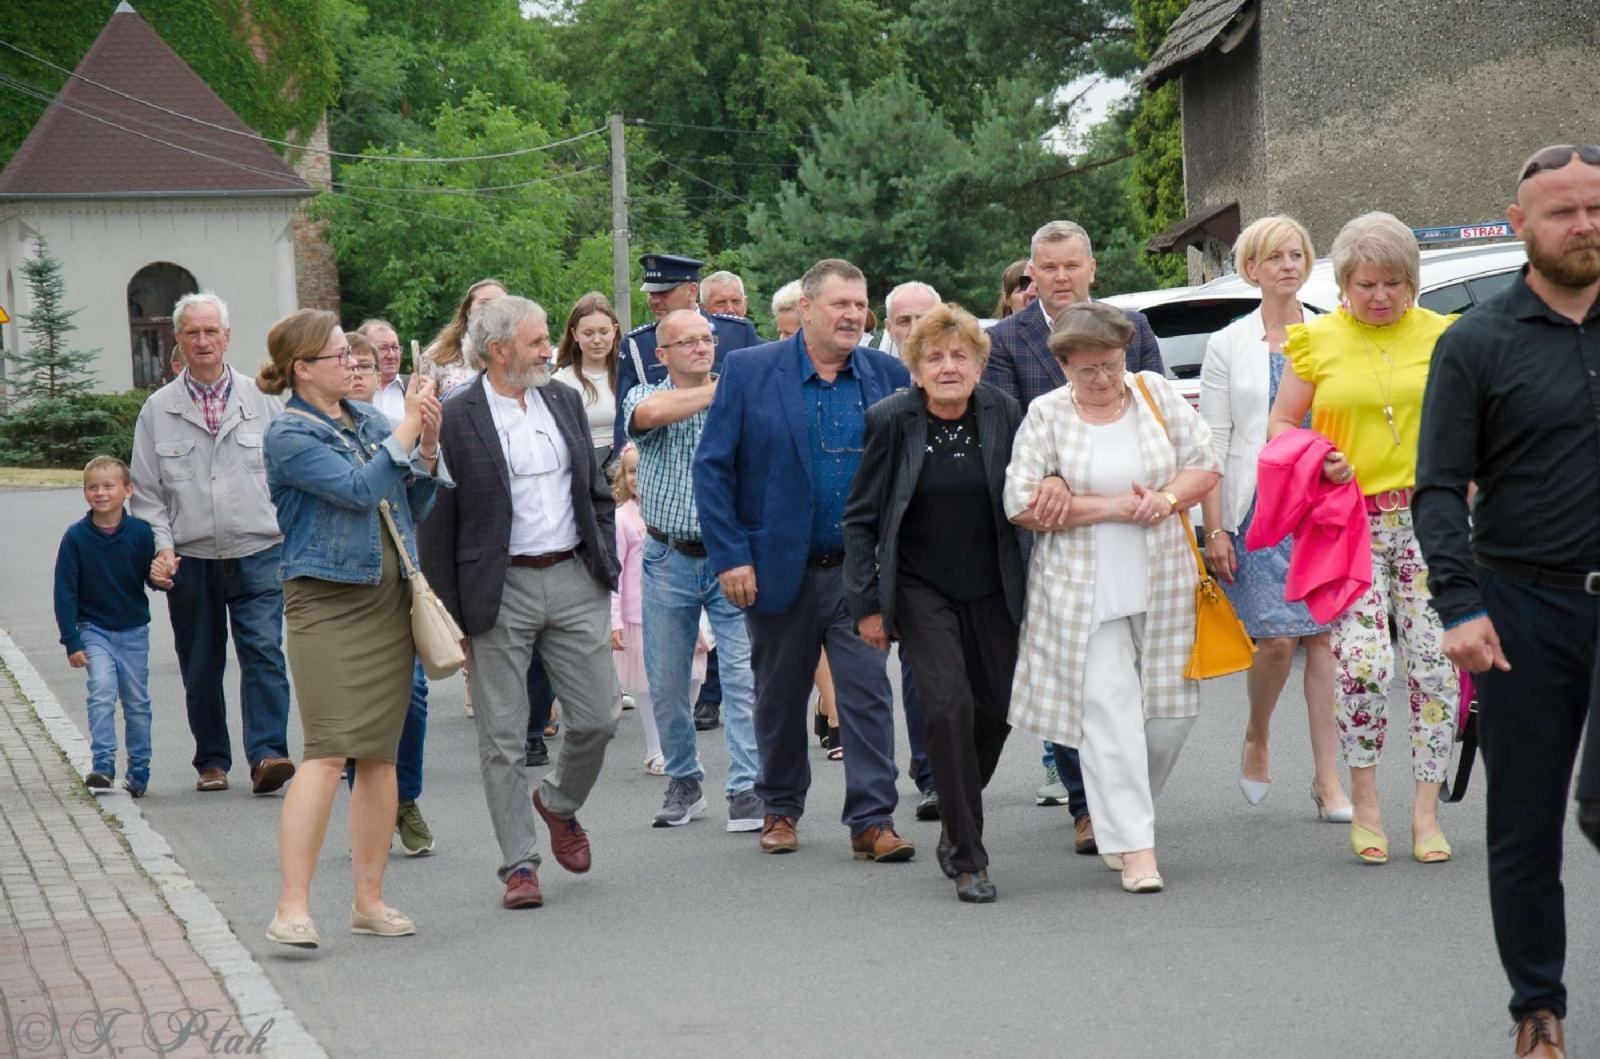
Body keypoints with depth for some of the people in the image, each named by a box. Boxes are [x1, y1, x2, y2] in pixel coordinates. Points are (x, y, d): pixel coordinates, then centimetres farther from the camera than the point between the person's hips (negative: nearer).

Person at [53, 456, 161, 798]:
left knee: (137, 702, 7)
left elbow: (153, 575, 0)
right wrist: (71, 641, -9)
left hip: (133, 629, 1)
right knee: (101, 693, -18)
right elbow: (65, 591, -6)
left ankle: (139, 772, 18)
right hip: (94, 629, -1)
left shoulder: (141, 533, -8)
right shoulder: (76, 537, -9)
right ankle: (102, 766, -16)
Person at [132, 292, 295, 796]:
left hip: (257, 553, -1)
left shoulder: (260, 401, 7)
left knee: (264, 652, -13)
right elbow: (146, 492, 7)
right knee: (200, 668, 7)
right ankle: (211, 760, 19)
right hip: (191, 560, 1)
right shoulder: (157, 410, 7)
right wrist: (161, 547, -5)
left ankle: (267, 754, -15)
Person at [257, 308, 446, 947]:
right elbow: (358, 488, -19)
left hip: (389, 602, 7)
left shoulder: (367, 420, 14)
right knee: (328, 752, -15)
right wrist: (408, 429, -13)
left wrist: (428, 448, 1)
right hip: (327, 602, -7)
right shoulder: (289, 435, -7)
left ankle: (370, 900, 14)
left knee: (380, 754, 7)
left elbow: (415, 508, 16)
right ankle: (292, 908, -14)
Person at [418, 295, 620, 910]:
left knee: (598, 717, 4)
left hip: (574, 581, 4)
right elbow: (436, 525, -6)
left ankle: (559, 803, 33)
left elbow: (596, 490, 18)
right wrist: (451, 615, -8)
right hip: (499, 593, -4)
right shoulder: (455, 420, -7)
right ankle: (519, 863, 10)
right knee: (502, 738, 1)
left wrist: (604, 566, 10)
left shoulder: (565, 403, 10)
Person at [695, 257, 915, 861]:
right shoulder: (748, 371, -4)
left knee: (868, 693, -5)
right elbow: (712, 467, -4)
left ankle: (872, 821, 0)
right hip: (776, 568, -1)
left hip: (859, 568, 1)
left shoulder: (888, 376, 2)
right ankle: (780, 810, 29)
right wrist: (729, 557, -10)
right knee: (779, 698, 12)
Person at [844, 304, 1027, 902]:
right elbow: (860, 519, -4)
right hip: (920, 589, -3)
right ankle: (968, 860, -8)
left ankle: (957, 822, 33)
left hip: (990, 588, 3)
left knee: (998, 708, 5)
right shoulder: (892, 421, -10)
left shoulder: (1003, 414, -3)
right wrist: (866, 604, -7)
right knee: (950, 705, -16)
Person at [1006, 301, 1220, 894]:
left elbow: (1205, 466, 9)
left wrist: (1166, 499, -12)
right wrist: (1113, 506, -13)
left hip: (1161, 584, 3)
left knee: (1171, 709, 4)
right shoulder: (1046, 415, -1)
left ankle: (1118, 812, 26)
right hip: (1082, 592, -3)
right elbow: (1022, 504, -9)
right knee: (1108, 710, -9)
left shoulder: (1156, 394, 7)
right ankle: (1133, 845, -8)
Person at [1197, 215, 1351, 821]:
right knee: (1278, 638, -10)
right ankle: (1256, 741, 19)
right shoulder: (1228, 346, 5)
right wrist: (1214, 528, -4)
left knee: (1323, 635, -2)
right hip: (1259, 506, -2)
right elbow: (1212, 443, 3)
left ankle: (1328, 778, 4)